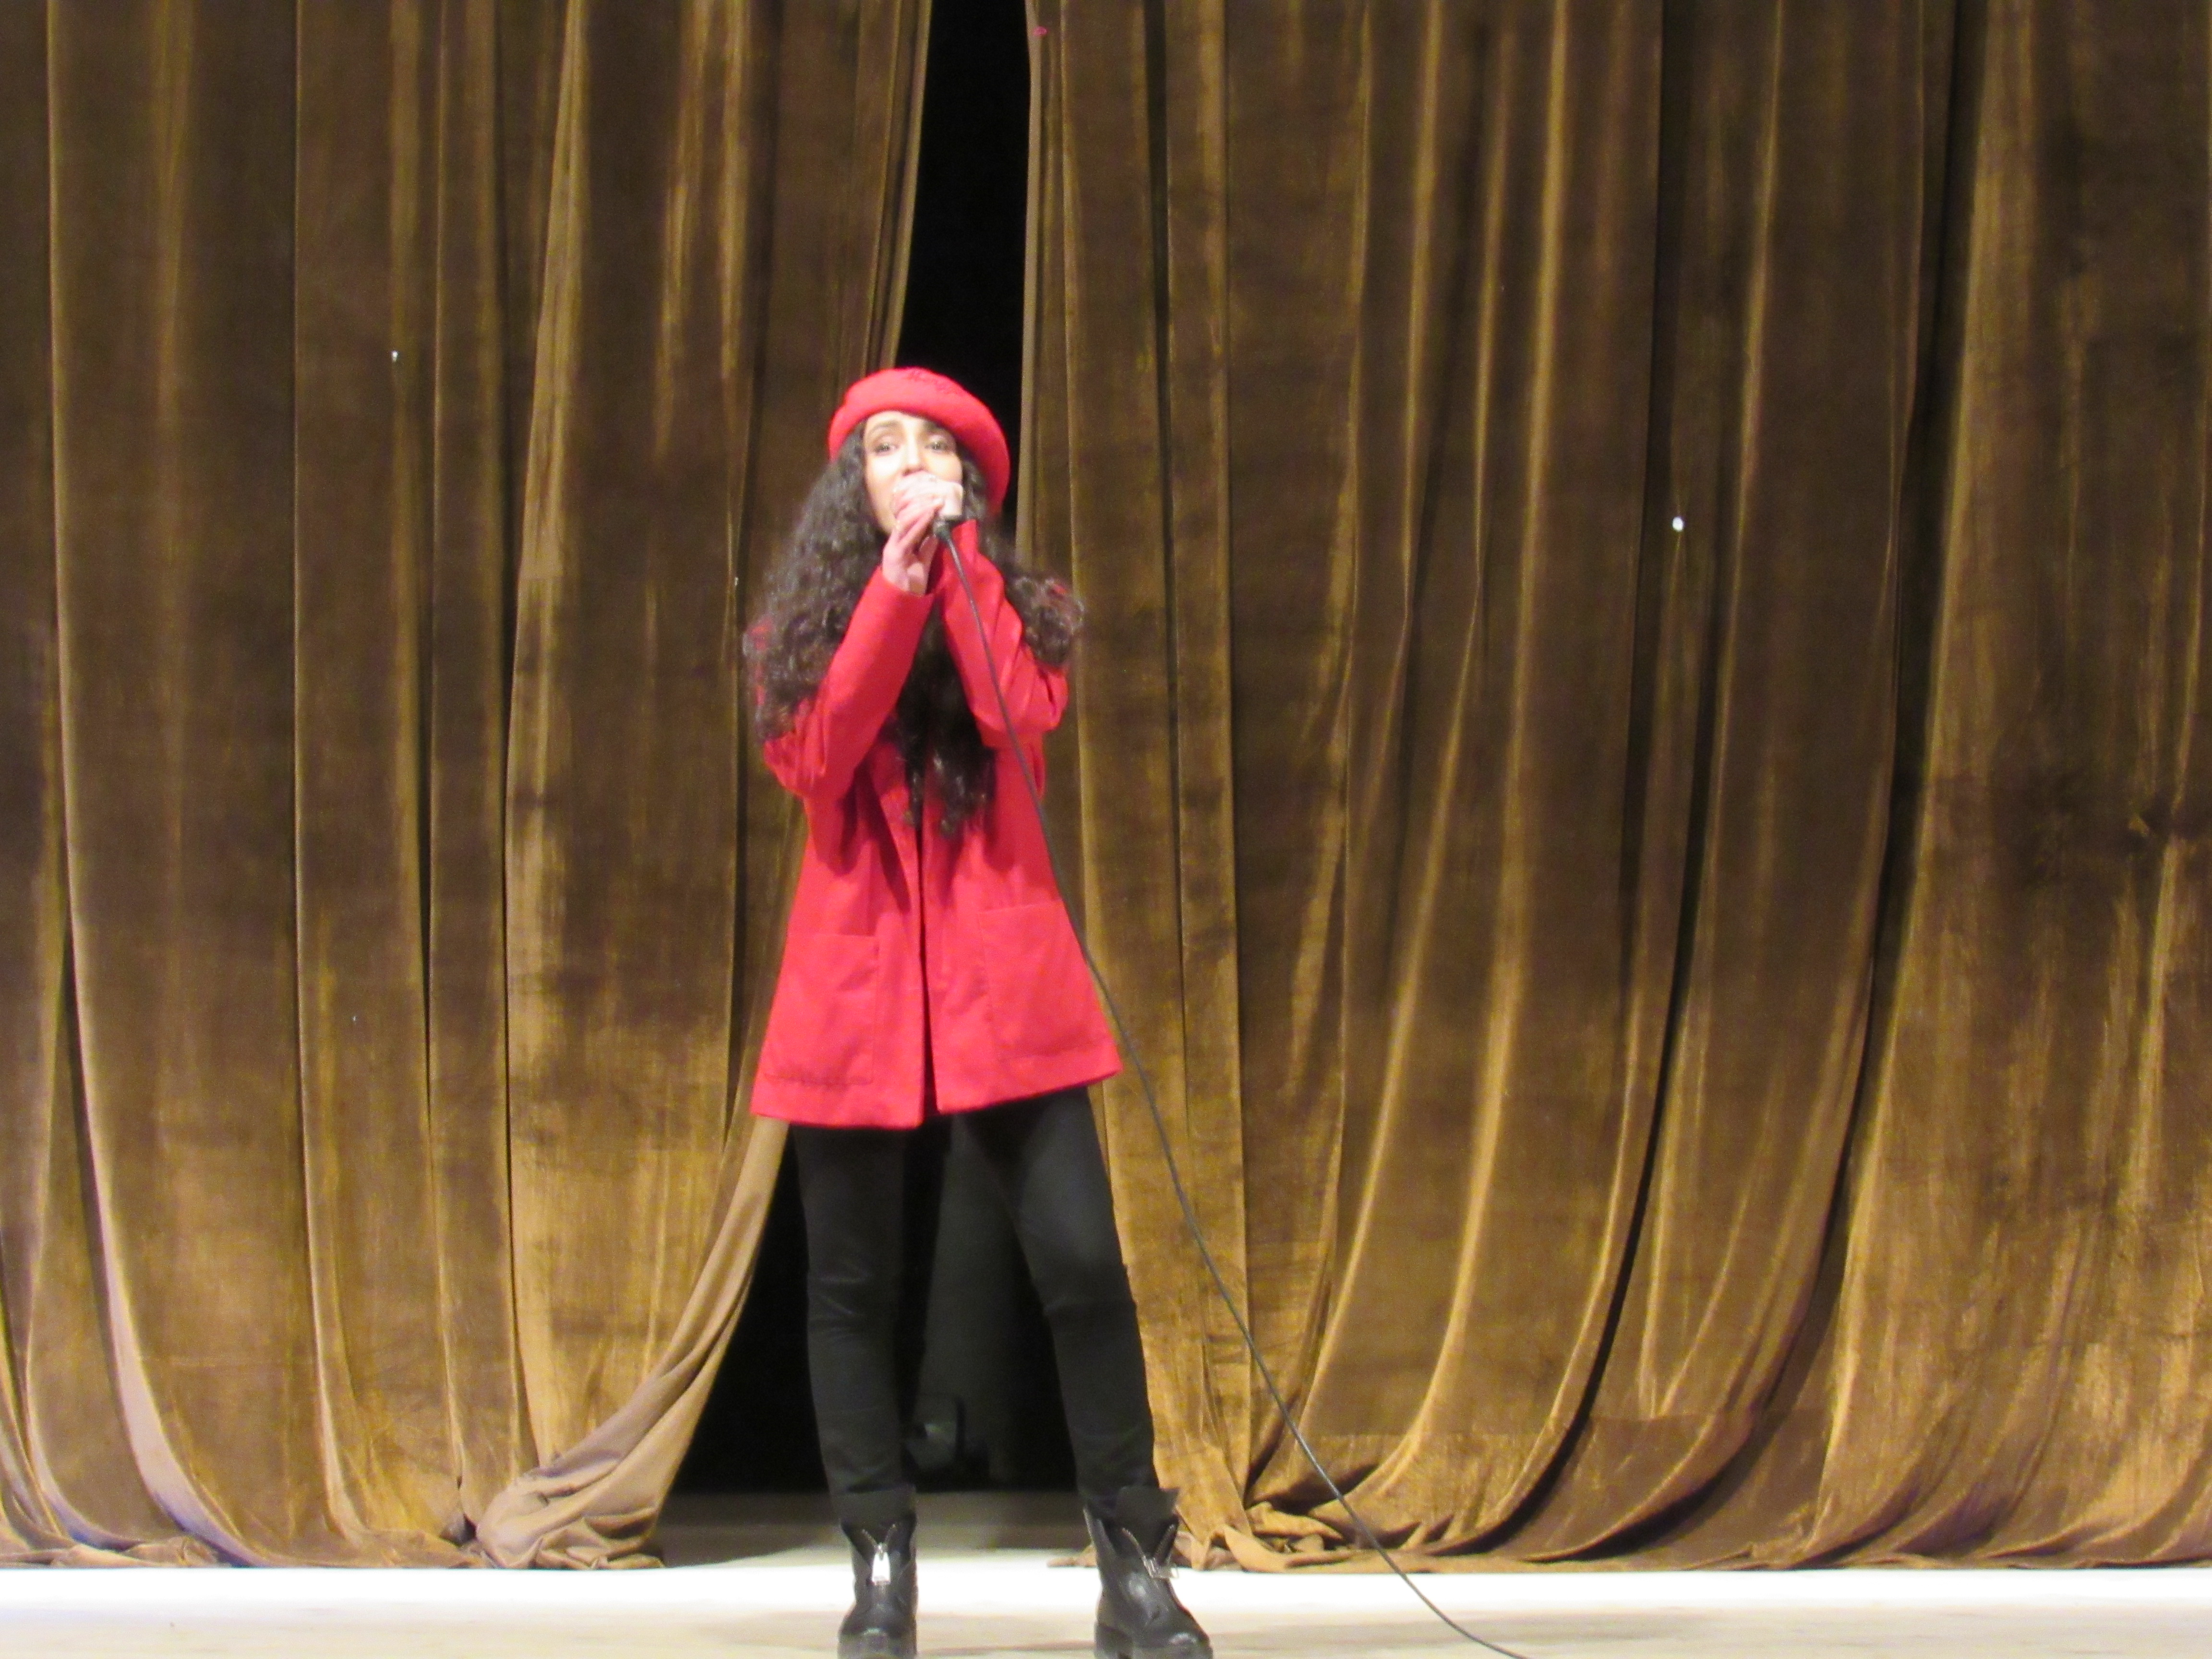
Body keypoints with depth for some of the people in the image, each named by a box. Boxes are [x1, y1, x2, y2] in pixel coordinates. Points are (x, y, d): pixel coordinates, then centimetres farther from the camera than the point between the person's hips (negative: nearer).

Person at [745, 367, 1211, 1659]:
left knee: (1083, 1262, -8)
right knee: (854, 1282, 1)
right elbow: (813, 757, -9)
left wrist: (960, 563, -7)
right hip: (855, 972, 1)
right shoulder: (807, 625, 11)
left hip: (1002, 970, 0)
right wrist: (893, 590, -12)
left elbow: (1024, 720, -10)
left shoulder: (1015, 608, 11)